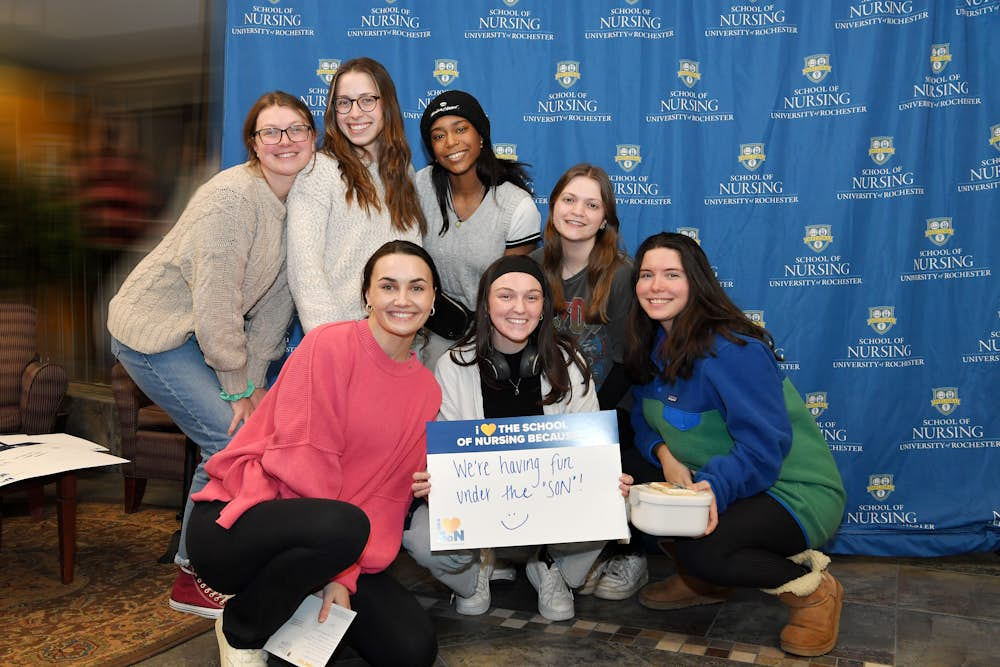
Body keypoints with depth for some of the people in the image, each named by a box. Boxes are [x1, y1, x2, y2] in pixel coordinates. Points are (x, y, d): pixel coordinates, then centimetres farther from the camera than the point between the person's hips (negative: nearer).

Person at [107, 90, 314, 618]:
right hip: (153, 330, -8)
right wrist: (239, 386, -18)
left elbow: (277, 297, 1)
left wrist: (255, 376, -2)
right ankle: (193, 578, 4)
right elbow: (216, 302, -26)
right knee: (231, 439, -14)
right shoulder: (231, 198, -24)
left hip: (205, 331, 8)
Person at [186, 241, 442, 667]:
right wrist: (338, 537, -16)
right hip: (236, 523, -5)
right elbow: (302, 455, -17)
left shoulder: (427, 391, 6)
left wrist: (345, 575, -9)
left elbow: (390, 496, 3)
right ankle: (240, 630, -7)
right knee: (343, 527, -37)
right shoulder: (330, 345, -12)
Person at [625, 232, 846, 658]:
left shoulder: (733, 349, -25)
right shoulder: (654, 346, 2)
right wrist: (664, 452, -16)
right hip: (710, 480, 8)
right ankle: (700, 581, 13)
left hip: (793, 491, -8)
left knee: (699, 550, -31)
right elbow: (644, 418, 6)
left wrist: (715, 486, -44)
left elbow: (764, 447, -28)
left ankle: (813, 589, -2)